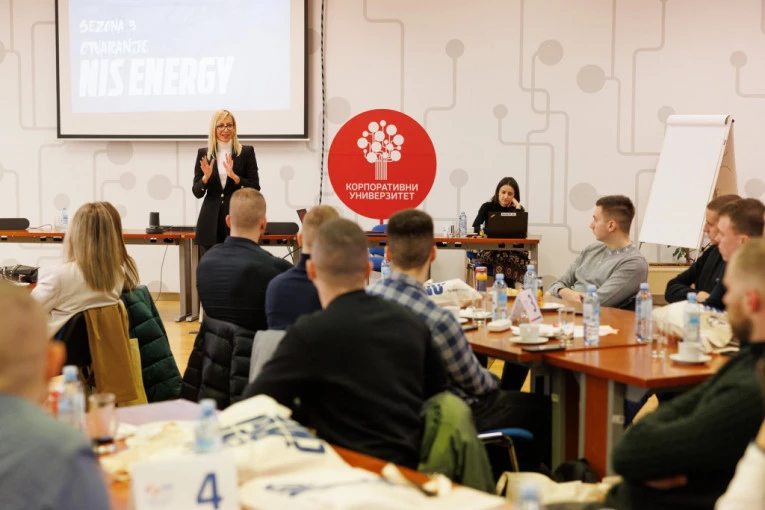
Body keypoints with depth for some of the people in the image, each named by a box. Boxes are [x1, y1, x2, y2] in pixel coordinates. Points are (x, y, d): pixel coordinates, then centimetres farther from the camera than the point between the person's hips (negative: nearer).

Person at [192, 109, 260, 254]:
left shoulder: (247, 152, 4)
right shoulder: (203, 153, 9)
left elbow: (255, 188, -1)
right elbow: (197, 193, 8)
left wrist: (234, 176, -16)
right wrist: (206, 177, -12)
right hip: (211, 223, 2)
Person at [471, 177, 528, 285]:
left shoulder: (518, 209, 5)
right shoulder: (488, 207, 4)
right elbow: (475, 227, -9)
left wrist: (517, 207, -14)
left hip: (512, 250, 1)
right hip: (488, 249, 0)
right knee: (501, 258, -33)